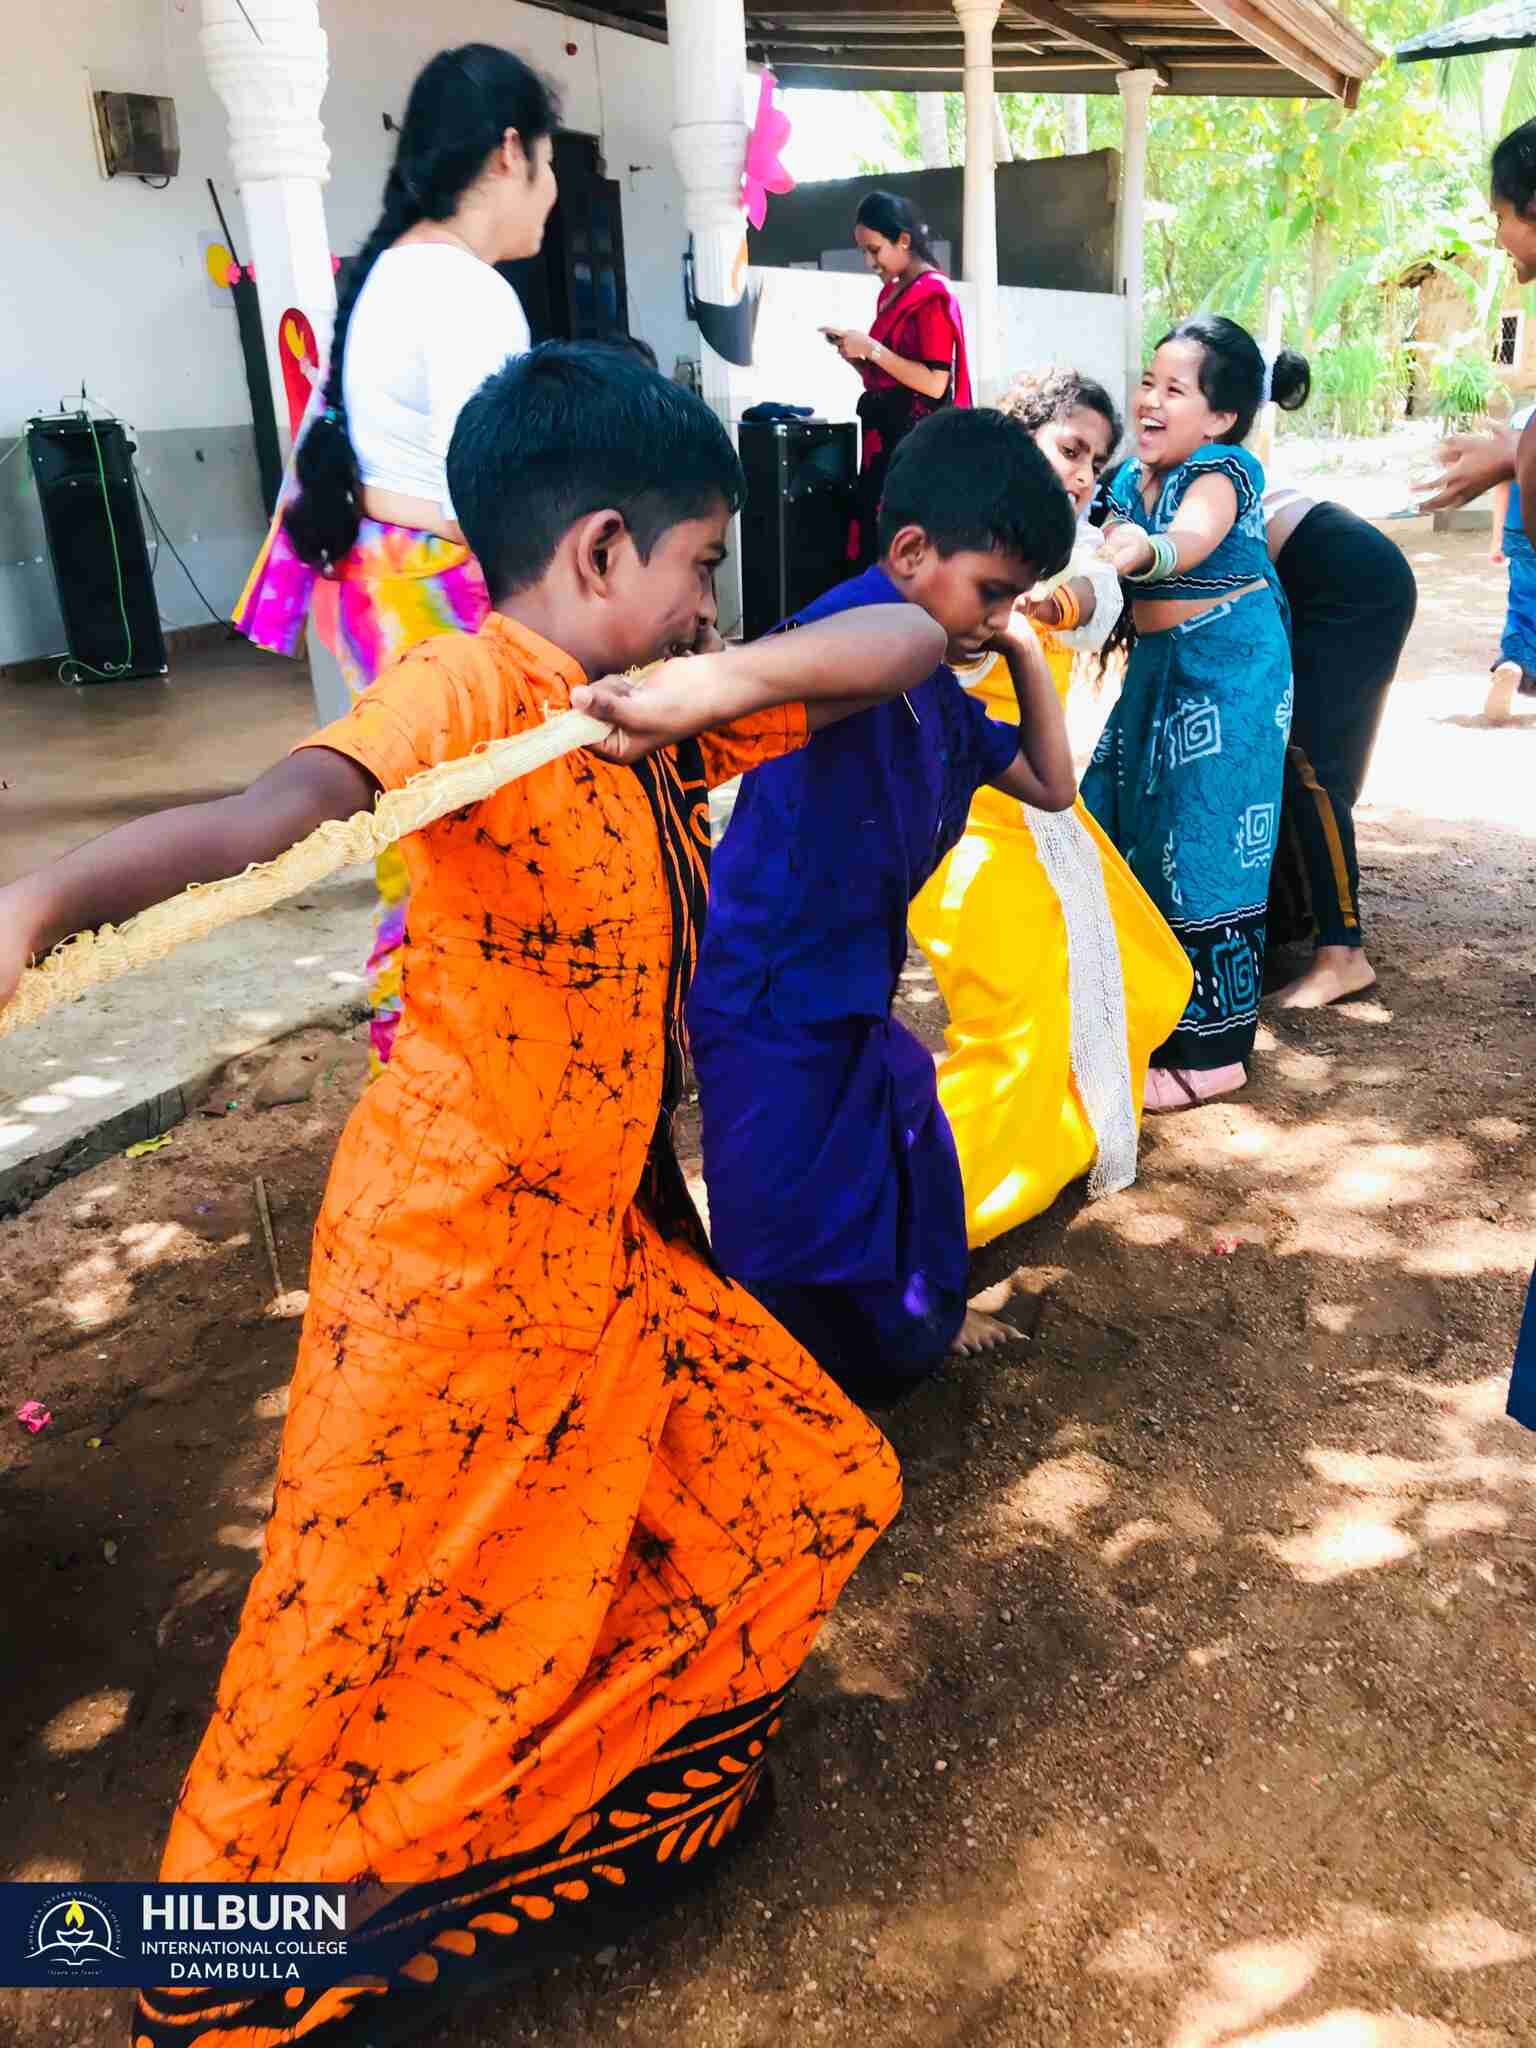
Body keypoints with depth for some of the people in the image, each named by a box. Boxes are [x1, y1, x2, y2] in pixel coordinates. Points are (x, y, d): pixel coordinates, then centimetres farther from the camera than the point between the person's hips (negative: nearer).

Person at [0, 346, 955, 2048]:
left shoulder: (661, 723, 4)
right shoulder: (471, 687, -17)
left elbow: (909, 640, 3)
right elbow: (290, 803, -37)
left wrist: (722, 684, -17)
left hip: (610, 1252, 8)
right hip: (448, 1255, -8)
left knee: (809, 1495, 18)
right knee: (361, 1652, 5)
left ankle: (614, 1799, 43)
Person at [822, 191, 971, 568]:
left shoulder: (932, 296, -10)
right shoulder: (892, 293, 16)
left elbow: (934, 384, -18)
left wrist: (871, 349, -16)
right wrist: (854, 354, 3)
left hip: (914, 443, -9)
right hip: (884, 436, 9)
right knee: (875, 539, 7)